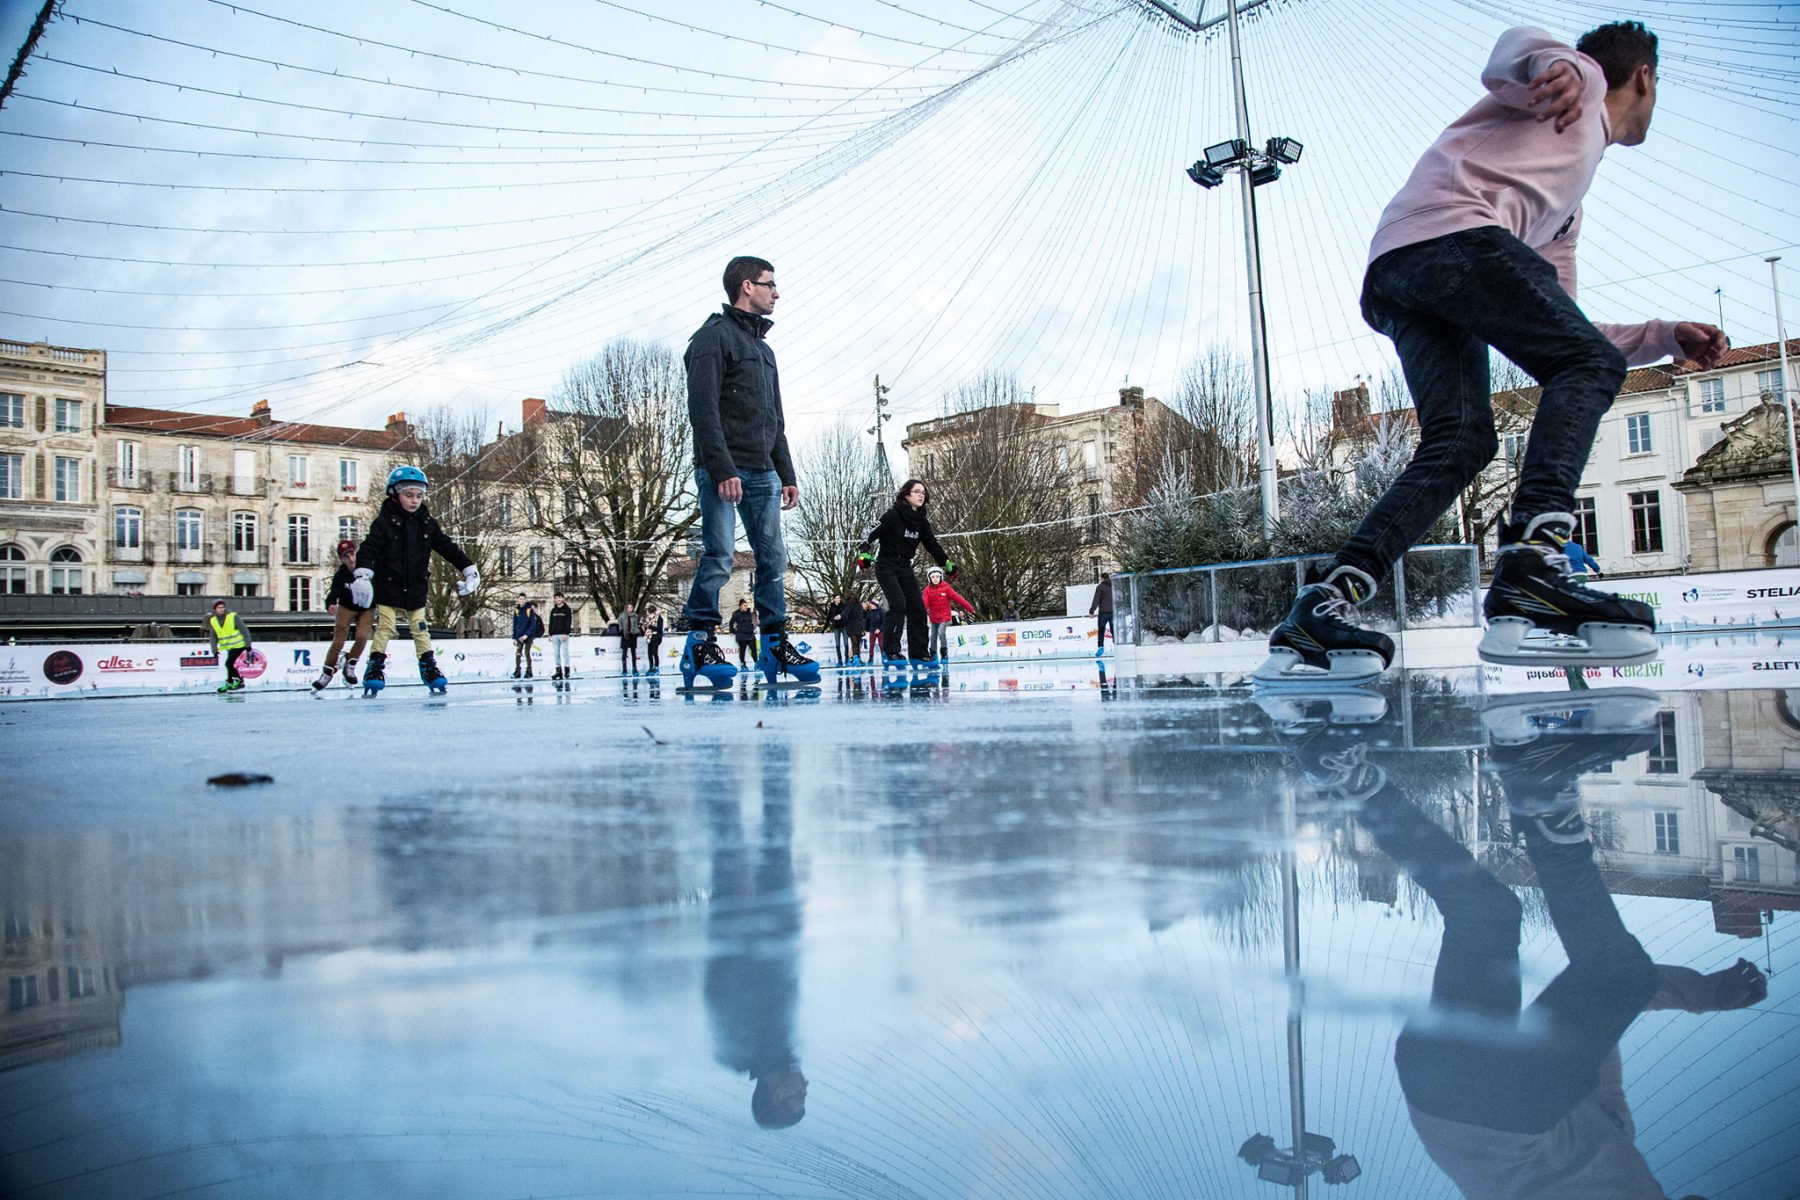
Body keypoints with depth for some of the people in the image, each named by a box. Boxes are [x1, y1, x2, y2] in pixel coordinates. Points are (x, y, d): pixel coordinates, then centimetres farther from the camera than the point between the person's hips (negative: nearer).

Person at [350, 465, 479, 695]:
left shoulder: (427, 523, 3)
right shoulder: (385, 523, -11)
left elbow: (448, 547, 6)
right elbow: (369, 548, -22)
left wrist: (469, 570, 3)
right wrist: (361, 574, -36)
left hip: (416, 589, 4)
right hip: (388, 587, -4)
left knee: (420, 629, 8)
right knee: (384, 628, -3)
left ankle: (429, 667, 15)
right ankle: (375, 667, 4)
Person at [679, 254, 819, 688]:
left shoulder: (764, 349, 24)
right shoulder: (713, 336, -3)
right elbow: (703, 410, -13)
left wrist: (787, 475, 18)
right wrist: (723, 470, -21)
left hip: (763, 473, 8)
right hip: (723, 470, -8)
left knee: (773, 558, 5)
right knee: (718, 557, -12)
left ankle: (776, 645, 10)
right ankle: (700, 644, -6)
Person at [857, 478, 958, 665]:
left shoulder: (921, 521, 5)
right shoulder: (893, 515, -14)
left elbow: (932, 545, 13)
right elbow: (872, 533, -16)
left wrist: (948, 565, 15)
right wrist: (864, 553, -28)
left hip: (905, 568, 7)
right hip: (886, 567, -7)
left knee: (917, 608, 0)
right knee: (898, 604, -21)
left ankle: (919, 653, 8)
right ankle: (891, 650, -13)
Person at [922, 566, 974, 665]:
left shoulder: (946, 588, -9)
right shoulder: (928, 590, -4)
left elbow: (957, 598, -8)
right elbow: (925, 603, -15)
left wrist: (969, 607, -8)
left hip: (945, 616, -3)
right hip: (933, 617, 3)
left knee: (941, 633, -19)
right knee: (933, 637, 10)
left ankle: (944, 654, -6)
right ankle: (933, 655, 28)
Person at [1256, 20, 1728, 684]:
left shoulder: (1569, 207, 42)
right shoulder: (1584, 83, 21)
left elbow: (1561, 342, 41)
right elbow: (1512, 49, -4)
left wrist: (1665, 336, 35)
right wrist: (1557, 64, -27)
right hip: (1448, 229, -8)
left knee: (1459, 443, -8)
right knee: (1589, 366, -13)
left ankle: (1316, 616, -22)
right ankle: (1530, 571, -35)